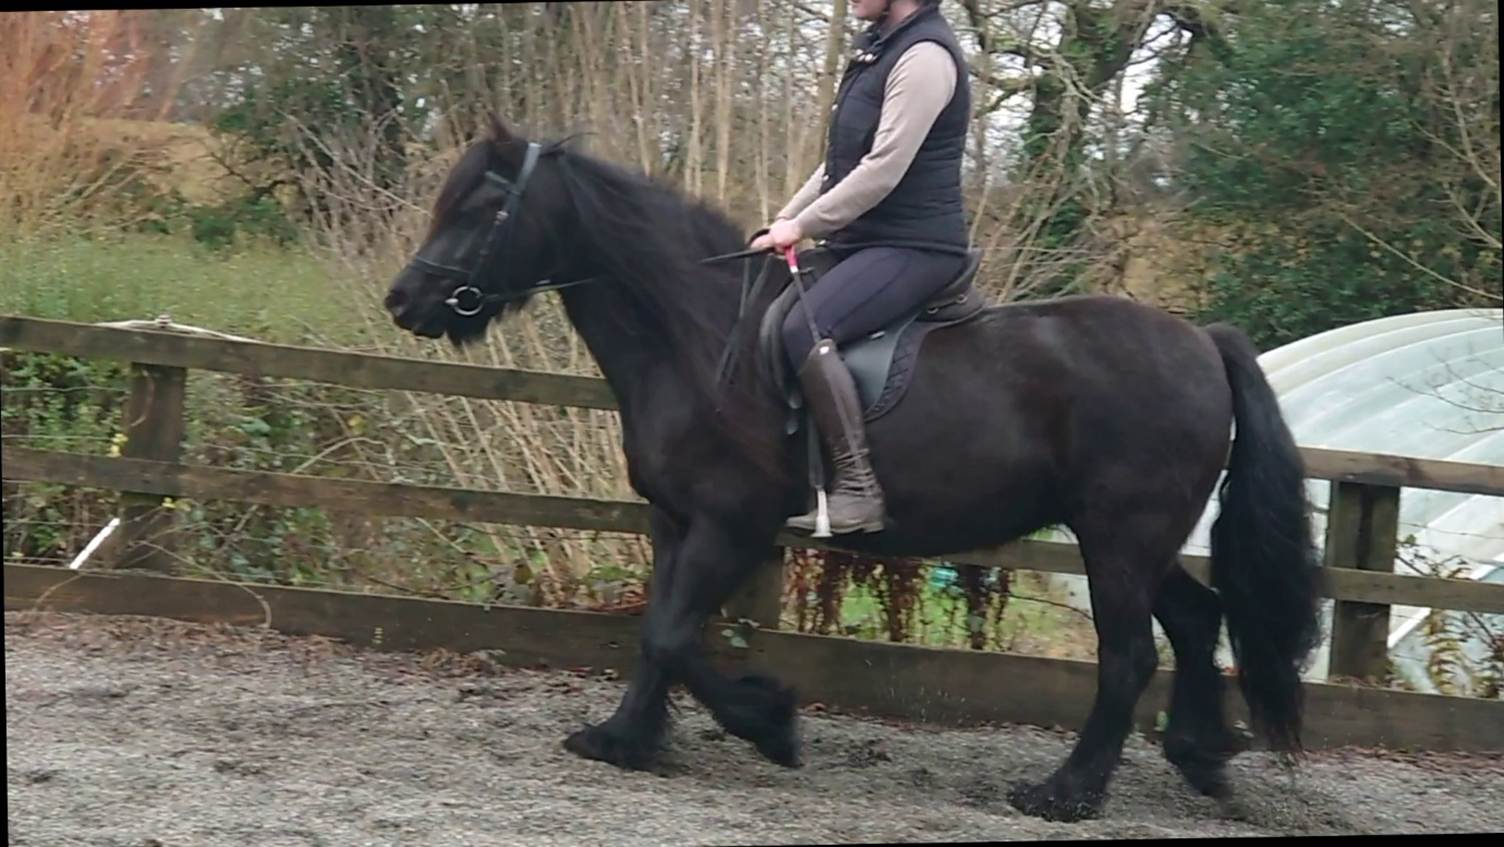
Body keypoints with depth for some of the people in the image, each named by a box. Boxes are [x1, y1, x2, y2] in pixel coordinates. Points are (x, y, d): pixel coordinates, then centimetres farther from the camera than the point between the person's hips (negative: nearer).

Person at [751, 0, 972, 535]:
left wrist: (803, 225, -16)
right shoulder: (879, 48, 15)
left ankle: (857, 491, -27)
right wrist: (786, 220, 12)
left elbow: (883, 169, -21)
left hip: (913, 246, -11)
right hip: (863, 241, 11)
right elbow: (841, 160, 21)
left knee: (804, 329, -30)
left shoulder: (924, 55, -15)